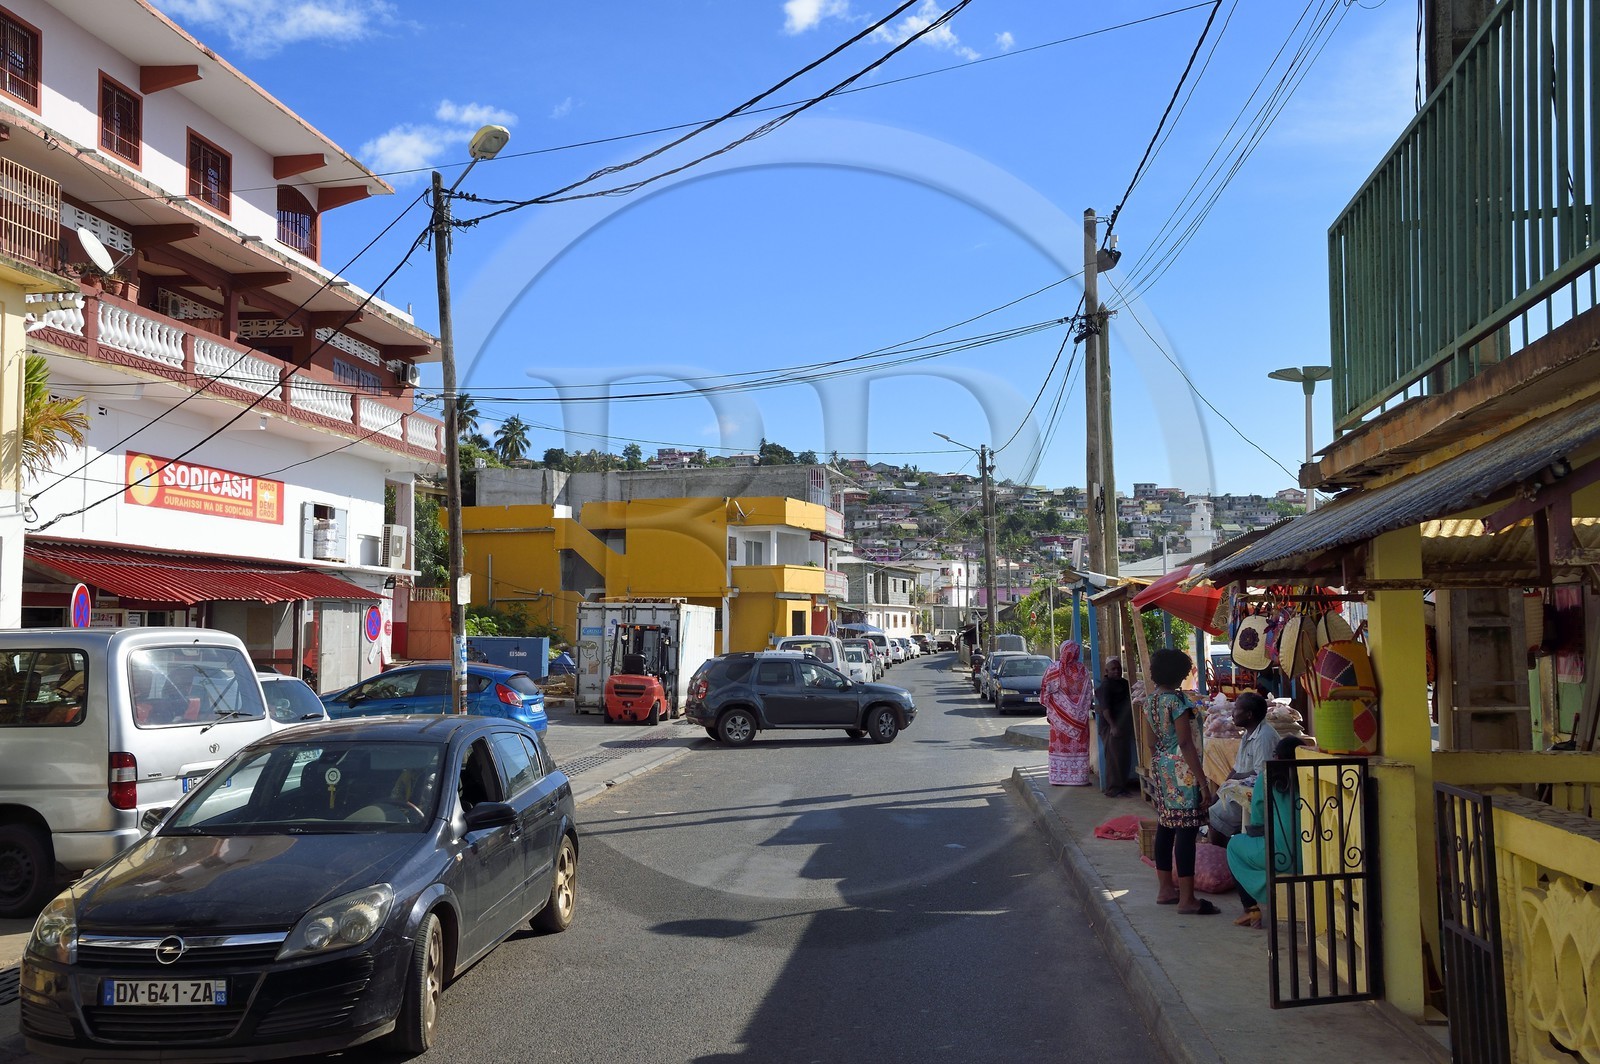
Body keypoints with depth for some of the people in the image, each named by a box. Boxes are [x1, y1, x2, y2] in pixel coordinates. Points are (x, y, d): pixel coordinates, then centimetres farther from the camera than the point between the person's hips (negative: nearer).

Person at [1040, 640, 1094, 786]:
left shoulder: (1053, 669, -6)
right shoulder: (1082, 669, -6)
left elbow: (1045, 692, -2)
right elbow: (1089, 692, 0)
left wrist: (1048, 711, 7)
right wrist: (1091, 706, 14)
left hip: (1059, 713, 0)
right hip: (1078, 713, 0)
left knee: (1059, 743, 6)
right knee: (1078, 744, 5)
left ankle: (1059, 777, 6)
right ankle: (1079, 777, 5)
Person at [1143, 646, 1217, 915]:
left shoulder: (1151, 702, 9)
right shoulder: (1177, 700, -16)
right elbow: (1185, 744, -19)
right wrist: (1203, 782, -17)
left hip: (1161, 768, 9)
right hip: (1182, 770, -9)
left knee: (1166, 827, 15)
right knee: (1186, 831, -7)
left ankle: (1165, 889, 23)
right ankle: (1187, 899, -7)